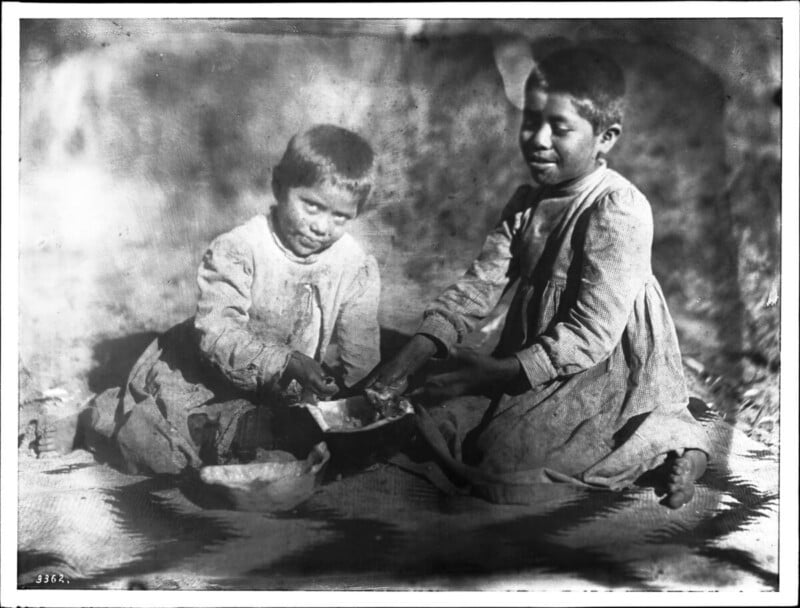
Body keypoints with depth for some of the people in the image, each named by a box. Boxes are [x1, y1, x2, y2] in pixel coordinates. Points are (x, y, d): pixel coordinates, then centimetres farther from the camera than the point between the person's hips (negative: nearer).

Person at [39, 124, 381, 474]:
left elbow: (362, 354, -11)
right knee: (156, 452, -17)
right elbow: (219, 333, -29)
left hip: (278, 393, 4)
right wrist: (284, 363, -41)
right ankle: (100, 417, 19)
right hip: (197, 376, -4)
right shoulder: (237, 249, -23)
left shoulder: (358, 268, -13)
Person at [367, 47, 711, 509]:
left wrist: (502, 372, -30)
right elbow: (481, 284, -2)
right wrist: (417, 350, -16)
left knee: (507, 459, -18)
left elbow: (592, 332, -25)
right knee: (438, 426, 5)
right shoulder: (526, 203, 4)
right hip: (534, 363, 8)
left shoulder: (620, 211, -21)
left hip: (604, 371, -8)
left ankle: (668, 437, 1)